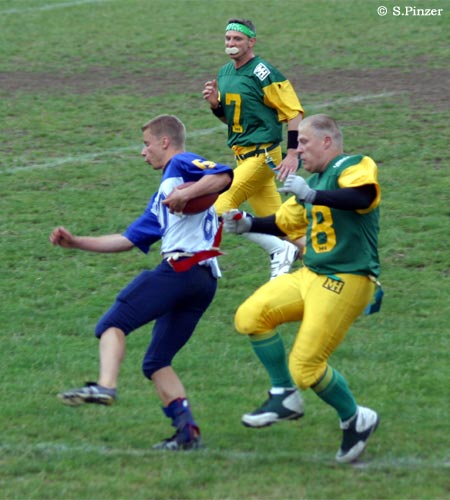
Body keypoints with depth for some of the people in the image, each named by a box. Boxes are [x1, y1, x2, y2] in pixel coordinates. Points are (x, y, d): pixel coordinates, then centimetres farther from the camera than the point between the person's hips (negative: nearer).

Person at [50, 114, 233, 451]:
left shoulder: (182, 165, 8)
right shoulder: (162, 196, 35)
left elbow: (224, 176, -11)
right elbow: (128, 240, 34)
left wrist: (187, 194, -22)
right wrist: (76, 243, 31)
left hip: (182, 266, -9)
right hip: (205, 281, 9)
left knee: (114, 323, -15)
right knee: (156, 362, 9)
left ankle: (105, 386, -37)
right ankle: (187, 430, -2)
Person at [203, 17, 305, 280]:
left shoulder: (264, 74, -14)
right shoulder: (224, 73, 11)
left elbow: (294, 112, -14)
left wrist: (293, 154, -20)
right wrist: (215, 104, 1)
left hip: (263, 154, -8)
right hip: (243, 155, 8)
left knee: (221, 207, -14)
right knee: (272, 219, 9)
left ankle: (280, 250, -7)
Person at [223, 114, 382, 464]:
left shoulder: (356, 166, -9)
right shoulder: (314, 181, 19)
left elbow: (363, 196, -32)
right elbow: (284, 224, 29)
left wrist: (311, 194, -37)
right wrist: (248, 224, 15)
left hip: (346, 281, -9)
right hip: (311, 275, 9)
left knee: (306, 367, -12)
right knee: (251, 316, -5)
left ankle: (356, 420, 10)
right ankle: (285, 397, 6)